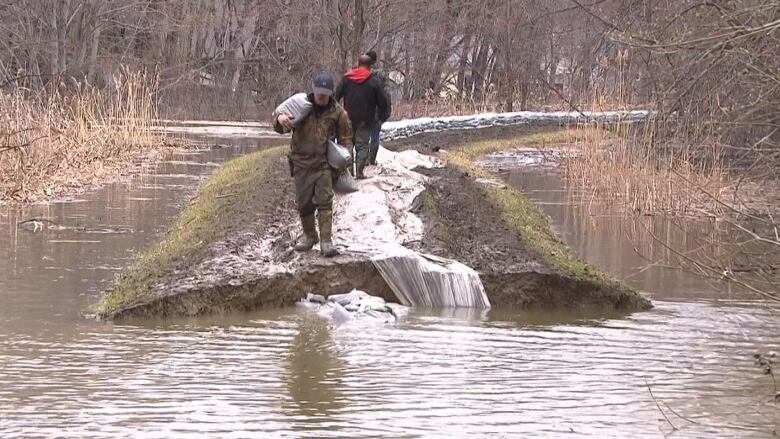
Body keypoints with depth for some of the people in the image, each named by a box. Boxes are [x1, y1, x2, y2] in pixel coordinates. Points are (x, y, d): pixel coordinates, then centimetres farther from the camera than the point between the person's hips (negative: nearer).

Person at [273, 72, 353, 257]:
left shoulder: (338, 113, 0)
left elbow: (345, 138, 11)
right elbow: (280, 128, 0)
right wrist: (280, 119, -26)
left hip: (324, 164, -1)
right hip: (302, 163, 1)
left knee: (324, 201, -12)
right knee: (304, 203, 8)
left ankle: (326, 242, -14)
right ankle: (309, 236, 29)